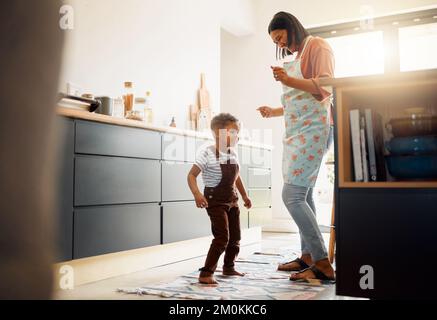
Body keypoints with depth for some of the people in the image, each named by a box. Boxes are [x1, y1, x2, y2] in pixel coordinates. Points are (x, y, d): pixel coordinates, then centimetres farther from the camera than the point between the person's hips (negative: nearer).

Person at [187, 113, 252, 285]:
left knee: (235, 236, 15)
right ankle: (206, 273, -6)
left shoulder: (233, 153, 4)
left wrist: (244, 196, 20)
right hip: (215, 200, -8)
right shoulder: (207, 153, -18)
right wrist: (197, 194, -33)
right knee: (222, 237, -15)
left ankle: (229, 267, 35)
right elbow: (192, 175, -19)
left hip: (232, 200, 8)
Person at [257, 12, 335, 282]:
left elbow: (325, 87, -11)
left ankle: (323, 264, -13)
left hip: (313, 128, -9)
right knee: (303, 195, 6)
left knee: (292, 195, -16)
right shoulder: (296, 59, 25)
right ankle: (308, 256, 13)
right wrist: (274, 112, 20)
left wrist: (289, 81, -20)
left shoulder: (318, 46, 2)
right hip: (296, 131, 9)